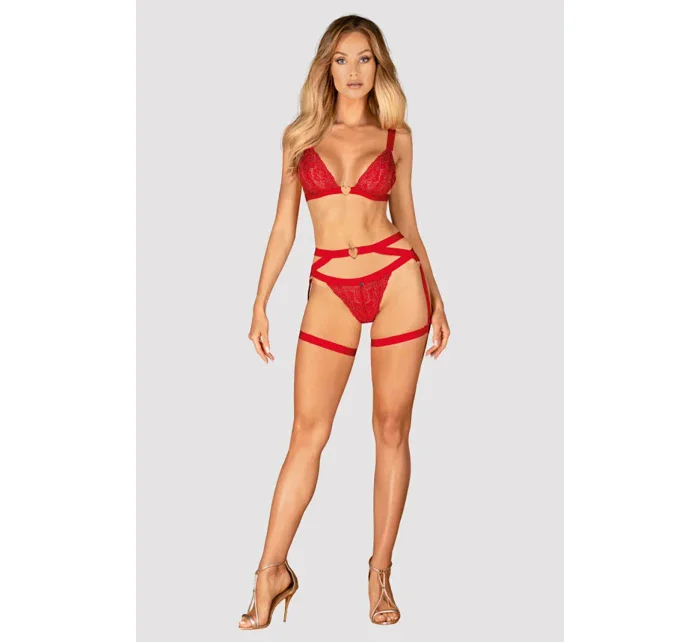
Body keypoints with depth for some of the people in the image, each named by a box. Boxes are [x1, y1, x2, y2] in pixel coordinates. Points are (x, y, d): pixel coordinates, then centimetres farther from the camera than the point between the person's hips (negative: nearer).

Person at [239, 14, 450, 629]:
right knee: (308, 433, -1)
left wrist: (436, 299, 9)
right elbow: (284, 227, 10)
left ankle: (380, 573, 15)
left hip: (398, 279, 0)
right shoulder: (299, 137, 10)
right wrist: (260, 304, 7)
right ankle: (272, 572, 10)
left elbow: (406, 221, 13)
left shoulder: (395, 137, 9)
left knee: (392, 429, 3)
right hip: (330, 290, 0)